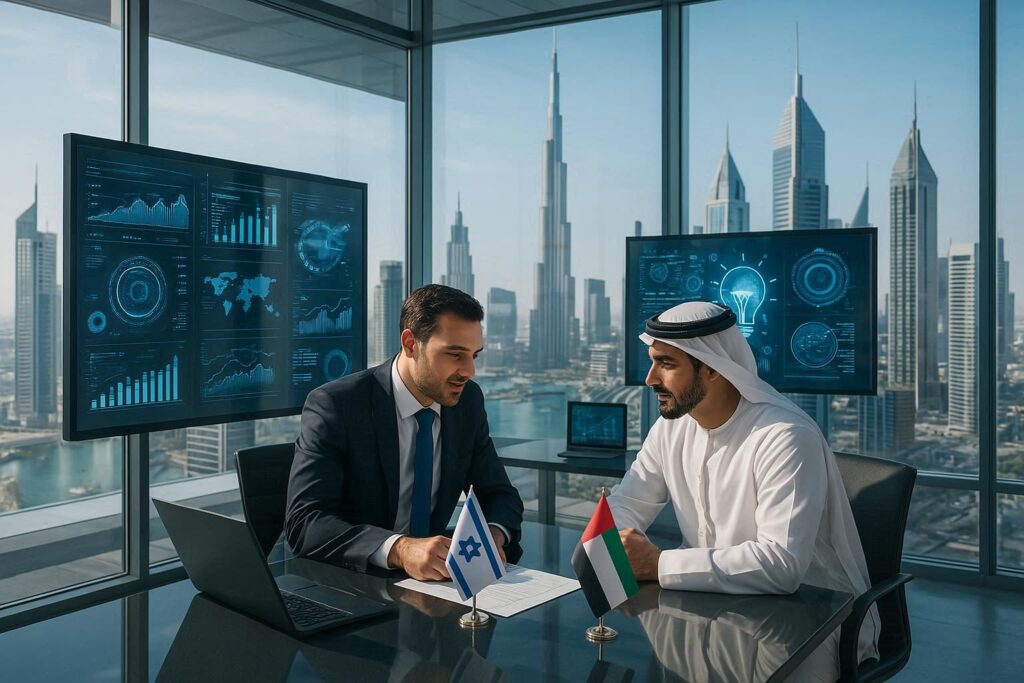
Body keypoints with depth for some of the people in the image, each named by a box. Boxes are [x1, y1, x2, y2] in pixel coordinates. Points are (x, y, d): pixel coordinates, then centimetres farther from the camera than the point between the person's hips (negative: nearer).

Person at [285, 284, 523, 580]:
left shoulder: (469, 400, 0)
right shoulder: (333, 406, -15)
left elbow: (500, 494, 8)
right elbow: (303, 522, -23)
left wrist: (493, 535, -16)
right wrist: (400, 549, -38)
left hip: (431, 576, 4)